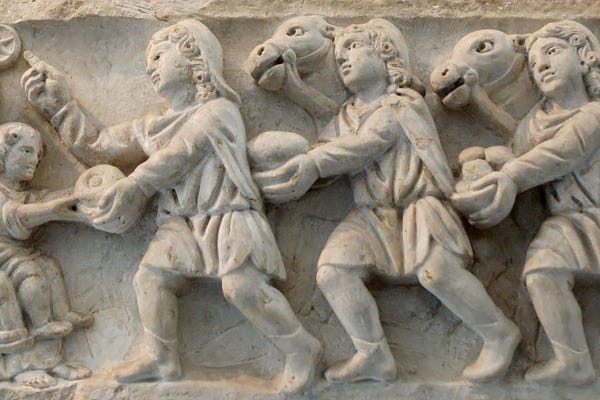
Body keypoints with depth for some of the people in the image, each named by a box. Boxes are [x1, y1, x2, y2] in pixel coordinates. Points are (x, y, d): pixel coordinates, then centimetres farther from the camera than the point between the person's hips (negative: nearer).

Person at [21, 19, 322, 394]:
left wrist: (131, 188, -15)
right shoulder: (153, 128, 19)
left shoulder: (218, 110, -2)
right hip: (183, 223, 7)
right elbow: (96, 148, 21)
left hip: (227, 216, -7)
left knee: (242, 285, -25)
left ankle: (302, 348, -10)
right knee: (151, 275, -10)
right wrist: (58, 102, 20)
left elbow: (176, 159, -13)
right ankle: (163, 359, 4)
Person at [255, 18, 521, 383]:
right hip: (371, 215, 6)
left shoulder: (404, 103, -1)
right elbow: (323, 154, 9)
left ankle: (500, 334, -6)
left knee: (436, 270, -29)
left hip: (417, 205, -6)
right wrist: (293, 176, -11)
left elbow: (365, 145, -14)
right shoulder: (347, 115, 20)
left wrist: (313, 163, -20)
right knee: (332, 269, -17)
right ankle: (374, 355, -10)